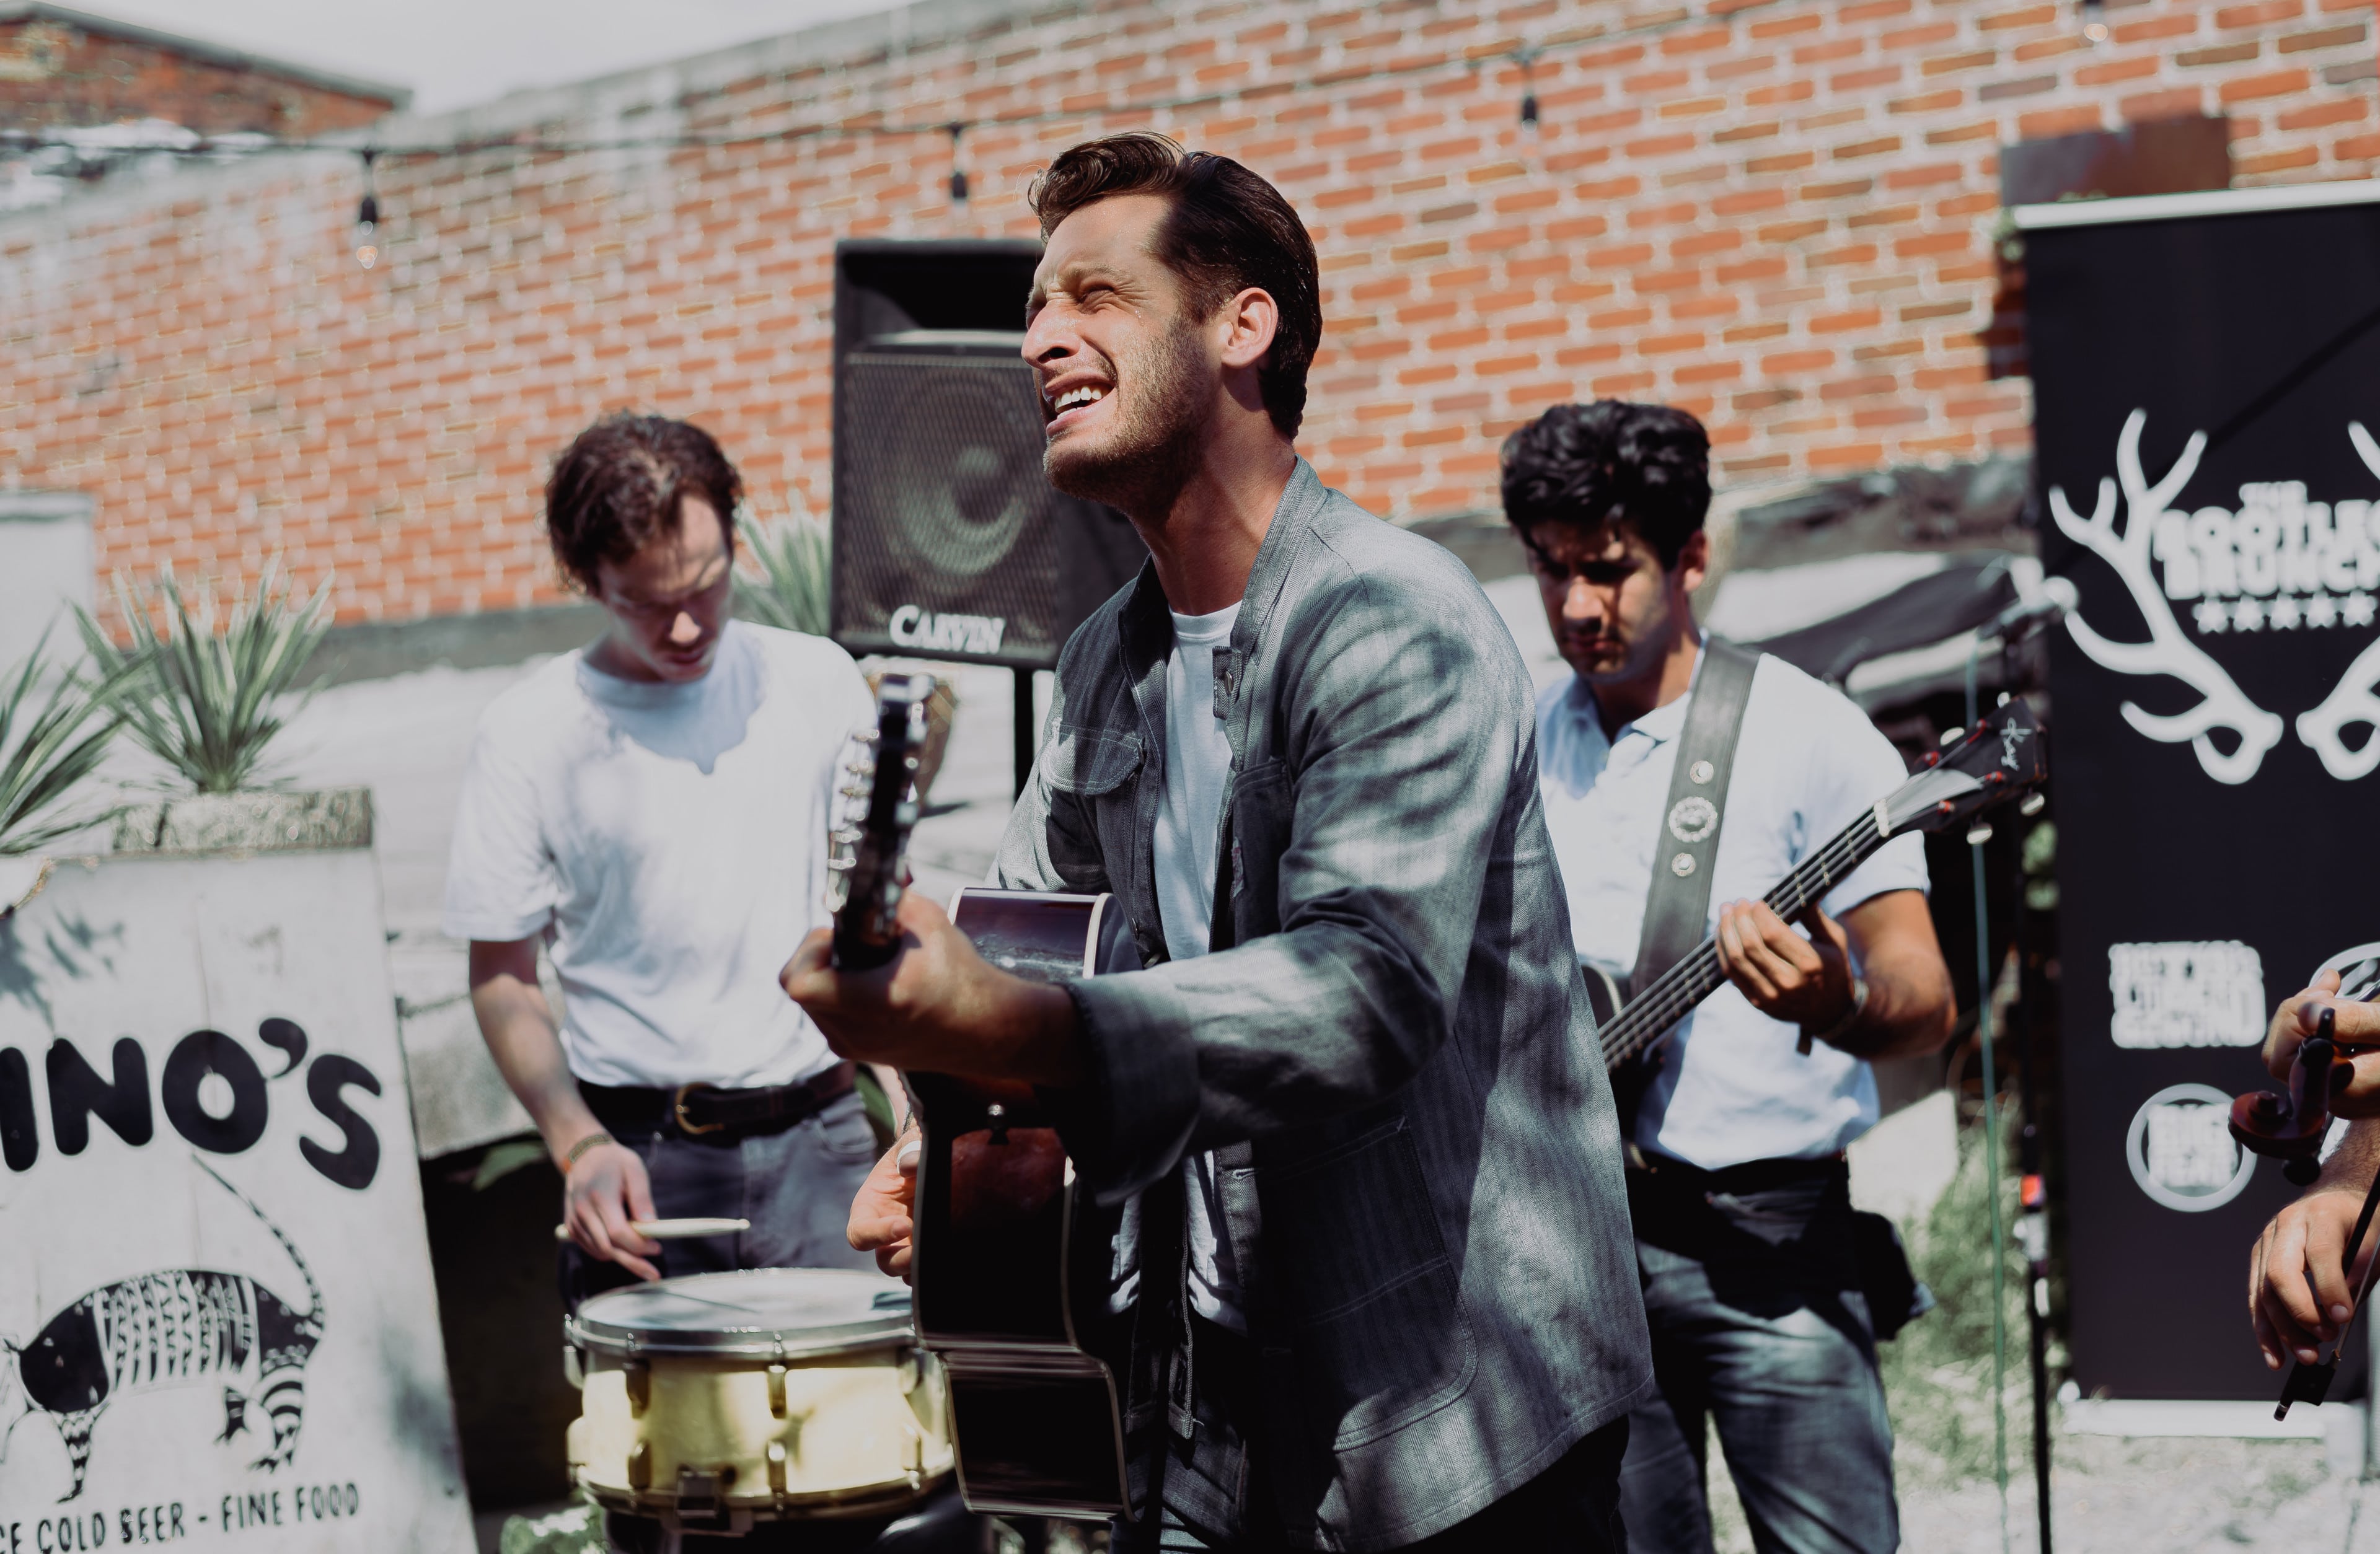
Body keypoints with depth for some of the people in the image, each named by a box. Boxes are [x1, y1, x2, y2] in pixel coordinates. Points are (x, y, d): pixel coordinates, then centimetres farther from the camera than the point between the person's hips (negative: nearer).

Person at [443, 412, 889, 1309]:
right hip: (644, 1156, -2)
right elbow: (501, 978, 1)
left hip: (819, 1141, 2)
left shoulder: (818, 683, 4)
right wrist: (581, 1148, -14)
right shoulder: (530, 738, -4)